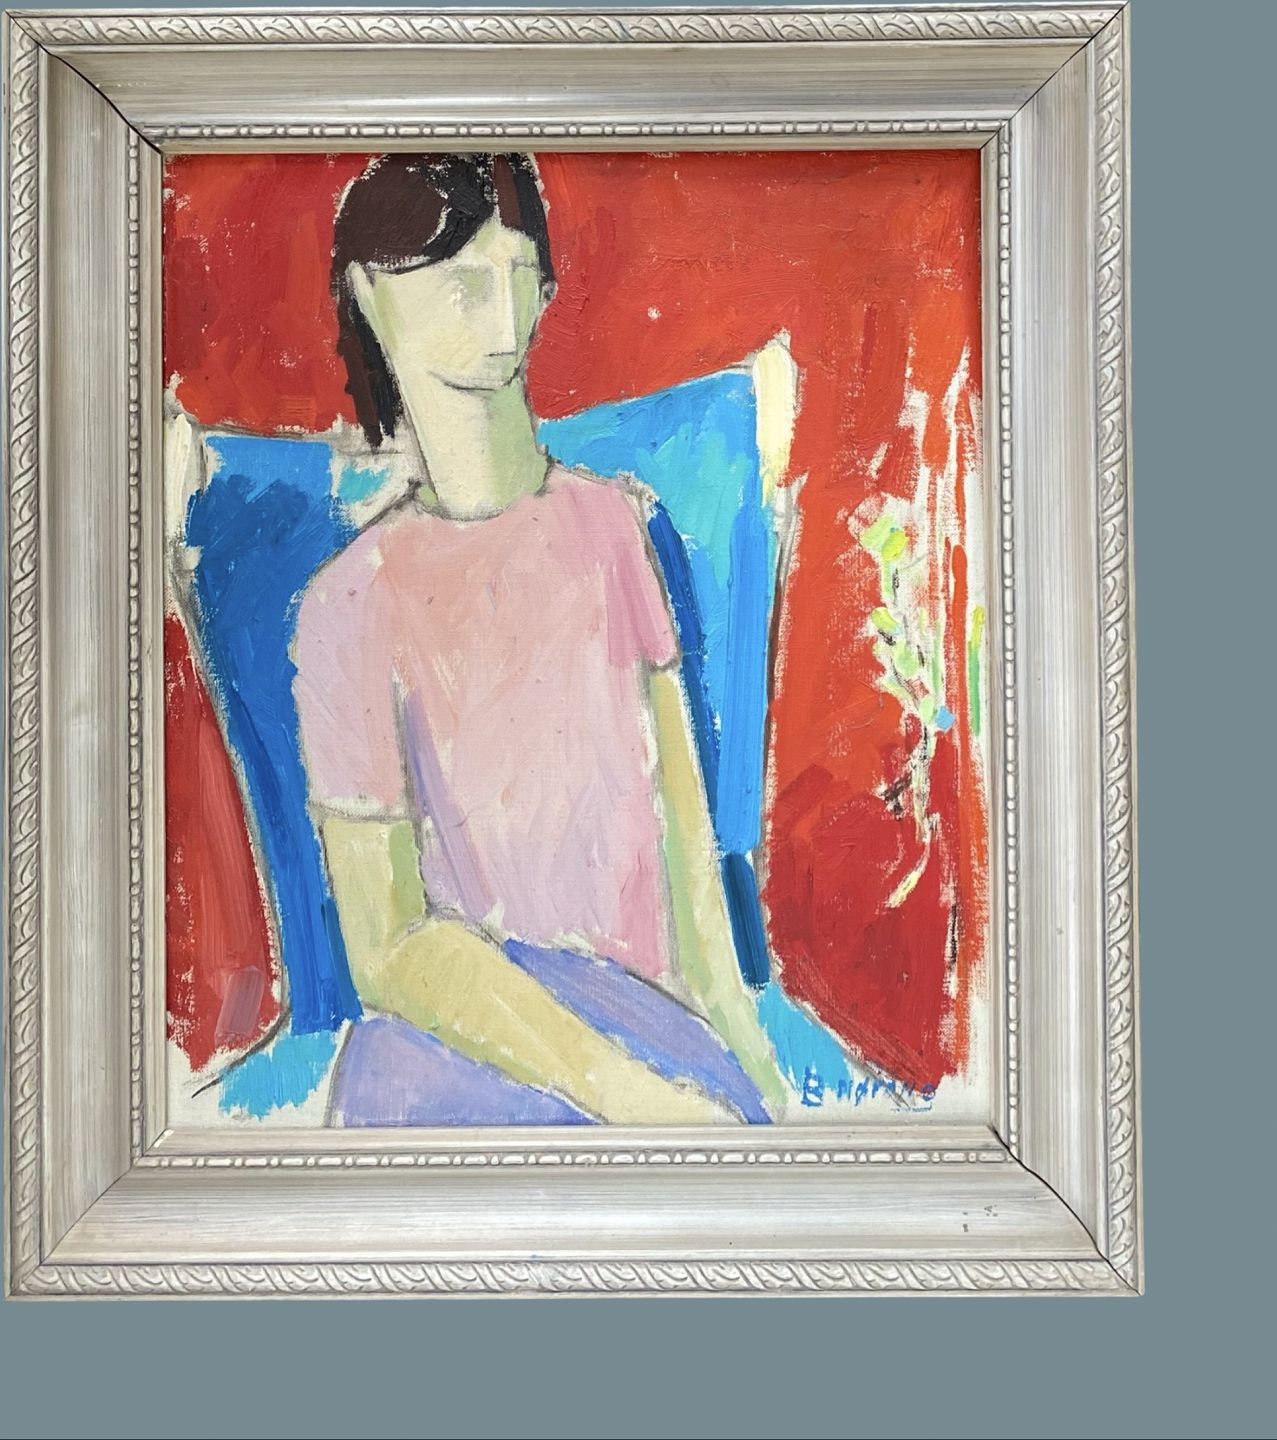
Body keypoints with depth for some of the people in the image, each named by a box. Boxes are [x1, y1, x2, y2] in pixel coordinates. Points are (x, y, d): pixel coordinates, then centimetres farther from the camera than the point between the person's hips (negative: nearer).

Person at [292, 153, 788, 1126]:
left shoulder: (611, 521, 2)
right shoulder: (354, 604, -12)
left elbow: (678, 792, 7)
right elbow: (385, 950, -12)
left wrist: (725, 1009, 5)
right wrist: (627, 1092, -18)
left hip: (653, 1009, 4)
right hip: (467, 1033, -4)